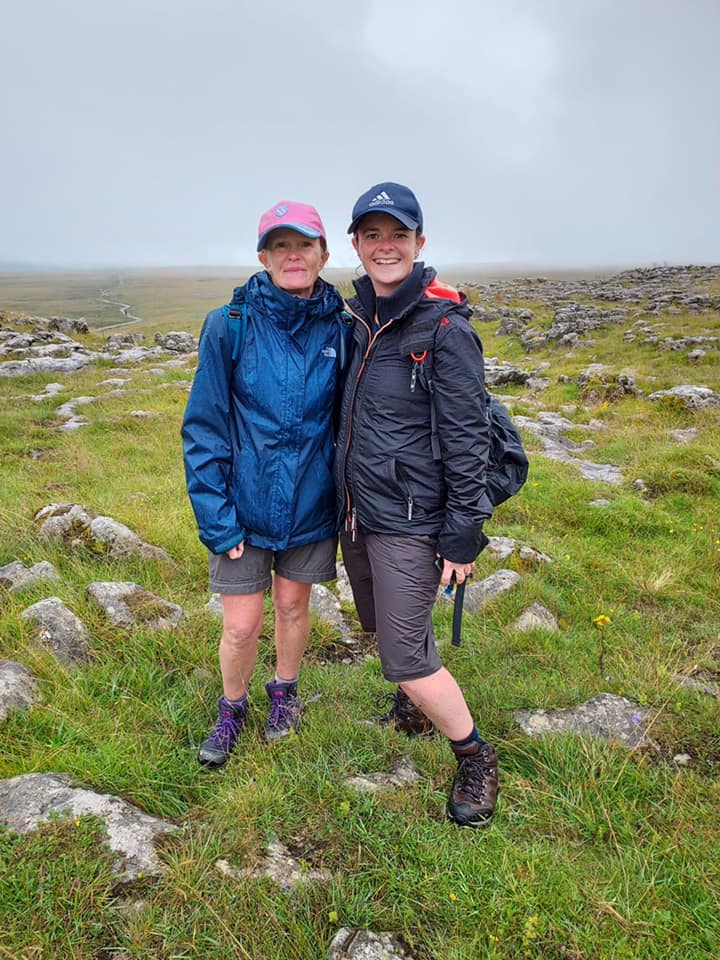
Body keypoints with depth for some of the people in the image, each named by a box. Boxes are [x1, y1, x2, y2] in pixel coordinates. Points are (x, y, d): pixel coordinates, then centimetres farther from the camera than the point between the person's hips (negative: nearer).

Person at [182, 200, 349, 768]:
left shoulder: (341, 329, -5)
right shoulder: (230, 326, -12)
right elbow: (204, 427, -9)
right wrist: (216, 518, -13)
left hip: (311, 502, 2)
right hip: (244, 503, -1)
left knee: (293, 605, 18)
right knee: (241, 625, 6)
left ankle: (284, 691, 46)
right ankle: (232, 708, 36)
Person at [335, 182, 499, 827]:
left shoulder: (444, 328, -15)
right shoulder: (359, 320, 7)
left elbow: (467, 439, -16)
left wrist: (464, 533, -16)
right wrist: (346, 500, 18)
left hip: (410, 520, -7)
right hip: (355, 510, 8)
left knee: (405, 657, -4)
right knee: (379, 626, 22)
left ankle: (476, 758, 20)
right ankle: (413, 711, 50)